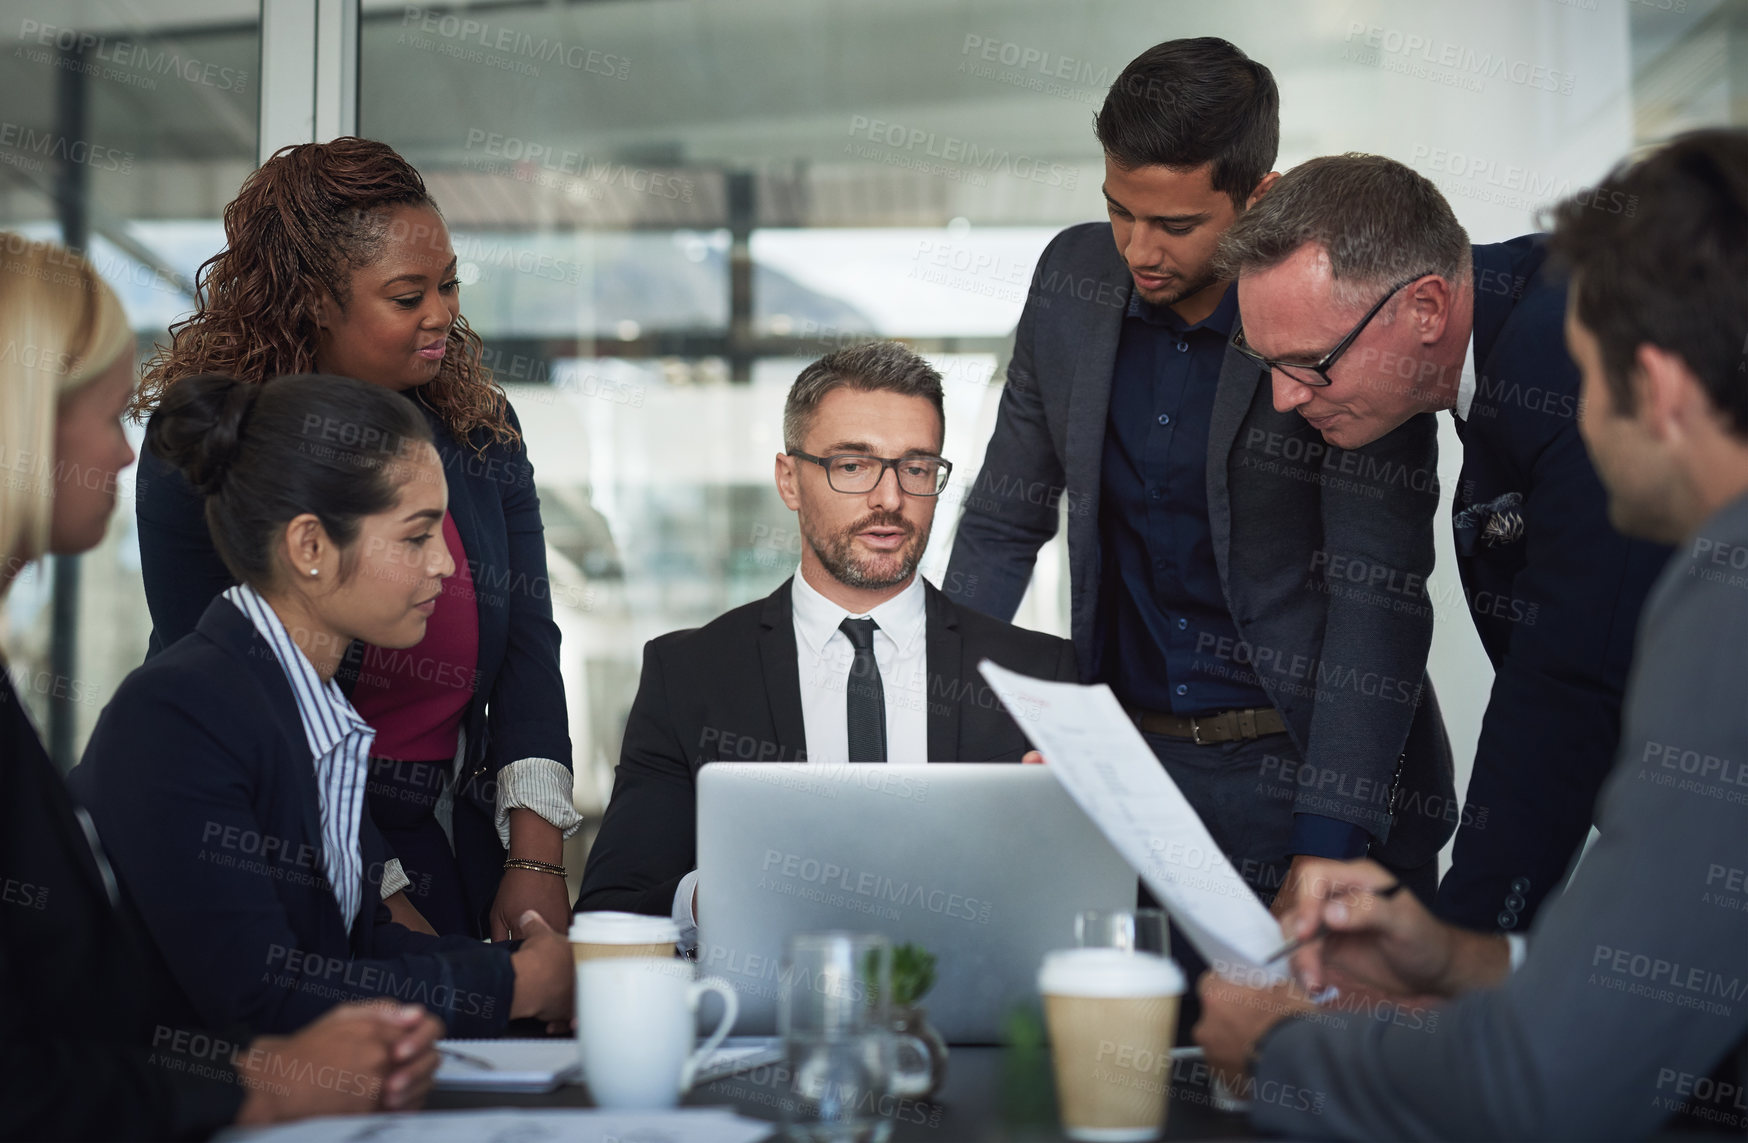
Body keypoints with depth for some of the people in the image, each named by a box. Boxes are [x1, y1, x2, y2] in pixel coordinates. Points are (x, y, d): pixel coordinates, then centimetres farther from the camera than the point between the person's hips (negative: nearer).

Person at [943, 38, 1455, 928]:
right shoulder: (1073, 276, -1)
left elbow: (1380, 595, -15)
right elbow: (1003, 523, 9)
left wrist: (1328, 845, -21)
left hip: (1309, 767, -3)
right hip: (1128, 765, 4)